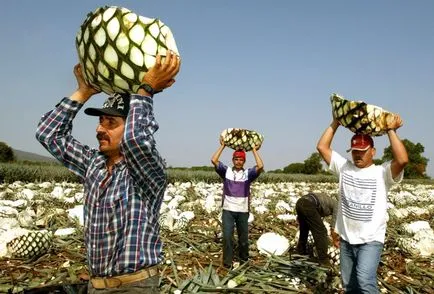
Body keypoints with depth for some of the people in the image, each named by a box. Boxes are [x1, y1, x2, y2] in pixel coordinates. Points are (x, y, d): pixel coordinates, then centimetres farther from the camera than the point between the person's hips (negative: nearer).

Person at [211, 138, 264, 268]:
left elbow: (260, 166, -16)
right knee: (227, 236, -5)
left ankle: (244, 258, 34)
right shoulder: (226, 171, 1)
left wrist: (254, 150, -7)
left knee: (243, 237, 13)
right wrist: (222, 146, -5)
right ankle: (227, 262, 7)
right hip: (228, 210, -1)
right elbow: (214, 160, -11)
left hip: (243, 211, 1)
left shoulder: (248, 173, 0)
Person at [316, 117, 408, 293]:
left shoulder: (382, 172, -6)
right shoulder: (344, 167, 5)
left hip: (371, 240, -4)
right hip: (346, 239, 5)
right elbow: (322, 147, 2)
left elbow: (402, 159, -25)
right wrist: (335, 123, 1)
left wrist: (391, 131, -17)